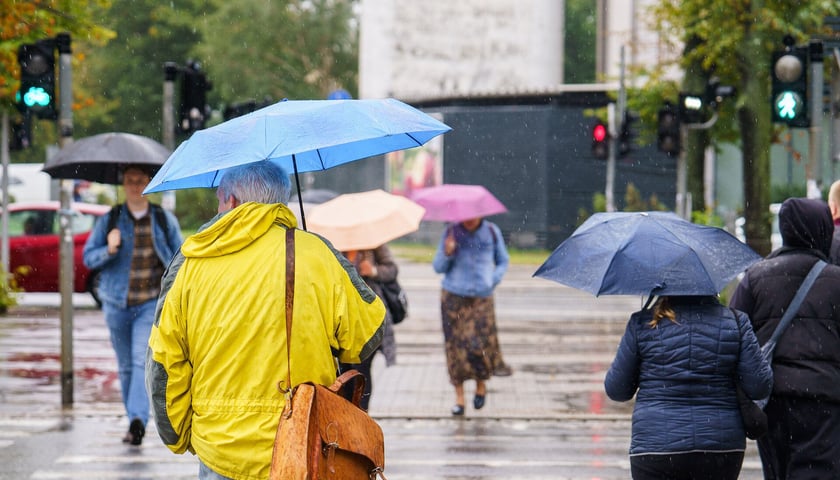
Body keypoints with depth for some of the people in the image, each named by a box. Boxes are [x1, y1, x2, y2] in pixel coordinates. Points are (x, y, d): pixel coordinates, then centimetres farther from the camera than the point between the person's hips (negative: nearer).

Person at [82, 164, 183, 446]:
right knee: (126, 366, 7)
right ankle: (135, 422, 19)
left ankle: (138, 419, -29)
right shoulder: (109, 221, 6)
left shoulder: (165, 220, 7)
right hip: (118, 304, 2)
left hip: (152, 303, -2)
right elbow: (88, 257, 6)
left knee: (144, 360, -18)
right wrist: (109, 250, -14)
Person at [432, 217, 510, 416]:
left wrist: (494, 280, -2)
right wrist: (447, 253, -17)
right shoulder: (451, 233, 2)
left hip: (482, 297, 0)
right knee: (456, 345, -2)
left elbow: (503, 261, 15)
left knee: (480, 344, -9)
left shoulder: (492, 232, 4)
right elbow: (438, 267, 4)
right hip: (453, 297, 0)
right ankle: (459, 396, 8)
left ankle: (481, 385, 19)